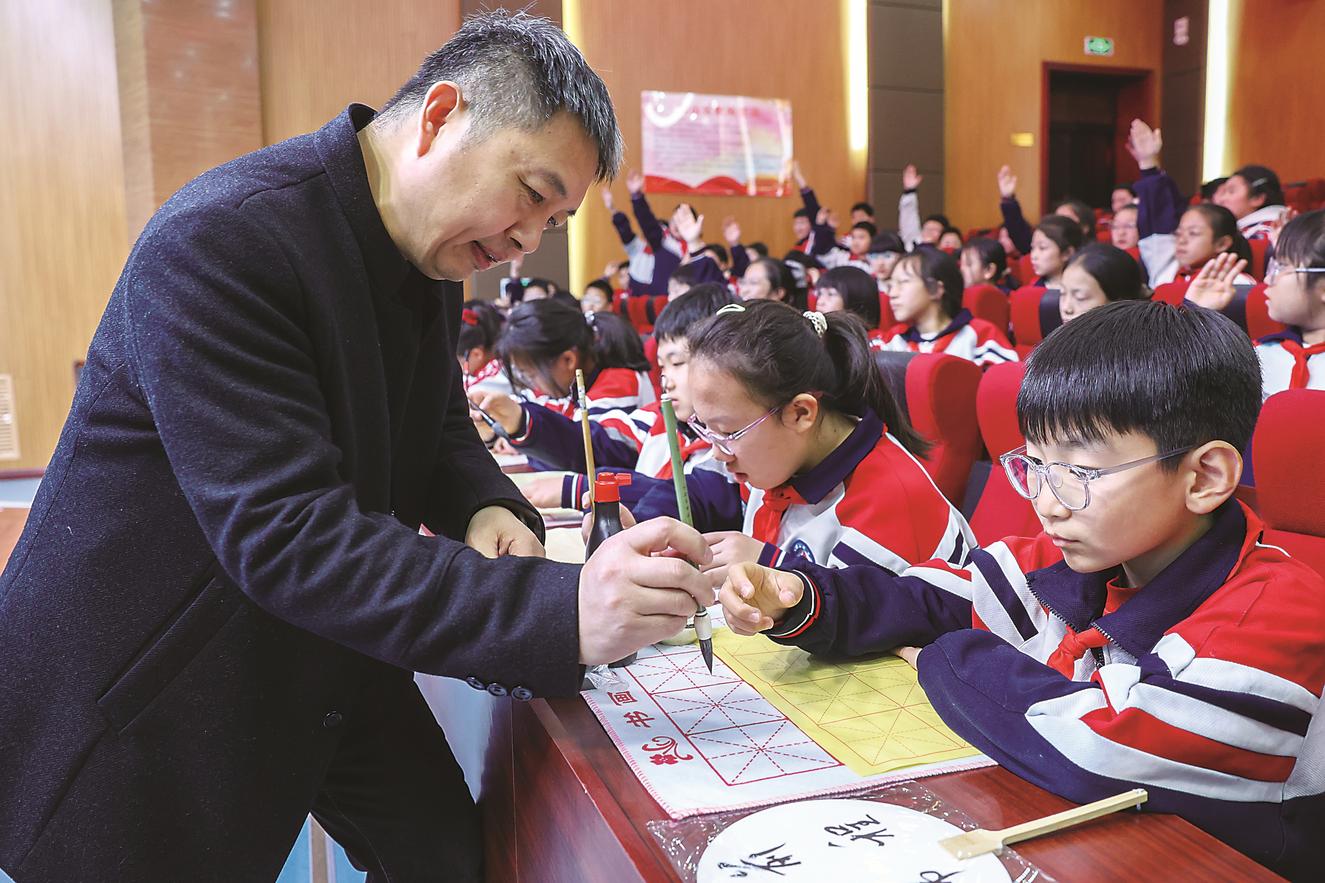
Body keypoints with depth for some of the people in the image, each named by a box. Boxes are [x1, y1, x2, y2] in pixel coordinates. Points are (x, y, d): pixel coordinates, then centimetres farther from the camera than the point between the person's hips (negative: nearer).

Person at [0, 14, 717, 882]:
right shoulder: (222, 240, -27)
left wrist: (485, 508, -14)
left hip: (330, 669, 7)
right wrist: (562, 609, -41)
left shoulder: (431, 252, 0)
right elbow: (286, 536, -34)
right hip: (158, 703, -7)